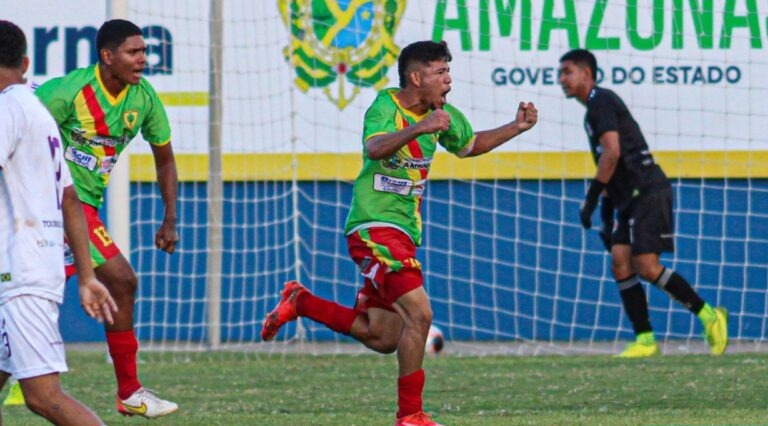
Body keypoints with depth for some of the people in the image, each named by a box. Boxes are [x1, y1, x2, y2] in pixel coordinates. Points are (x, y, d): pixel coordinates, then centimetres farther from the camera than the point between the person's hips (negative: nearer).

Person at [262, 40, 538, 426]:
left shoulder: (442, 114, 10)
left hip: (403, 231, 9)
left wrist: (516, 128, 17)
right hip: (375, 226, -9)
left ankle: (300, 302, 26)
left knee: (381, 337, 9)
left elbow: (470, 145, 29)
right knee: (419, 313, -19)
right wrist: (419, 129, -49)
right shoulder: (385, 106, -14)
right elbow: (375, 148, -34)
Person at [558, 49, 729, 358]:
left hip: (648, 191, -10)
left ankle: (708, 315, -4)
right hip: (631, 198, 10)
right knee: (620, 262, -1)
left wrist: (591, 199, -16)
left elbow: (612, 152, -19)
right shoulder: (596, 108, 24)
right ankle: (644, 341, -2)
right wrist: (606, 216, 25)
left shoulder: (601, 101, -7)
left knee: (646, 266, -14)